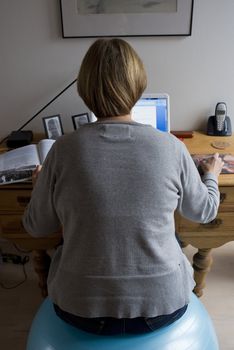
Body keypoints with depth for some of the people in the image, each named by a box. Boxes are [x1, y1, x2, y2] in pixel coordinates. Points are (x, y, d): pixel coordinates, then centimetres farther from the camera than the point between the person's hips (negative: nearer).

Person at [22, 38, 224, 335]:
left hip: (82, 311, 0)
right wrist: (212, 175, 23)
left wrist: (39, 185, 18)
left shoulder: (64, 150, -17)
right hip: (163, 307, 1)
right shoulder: (171, 147, -16)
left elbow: (37, 226, -2)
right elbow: (204, 211, 2)